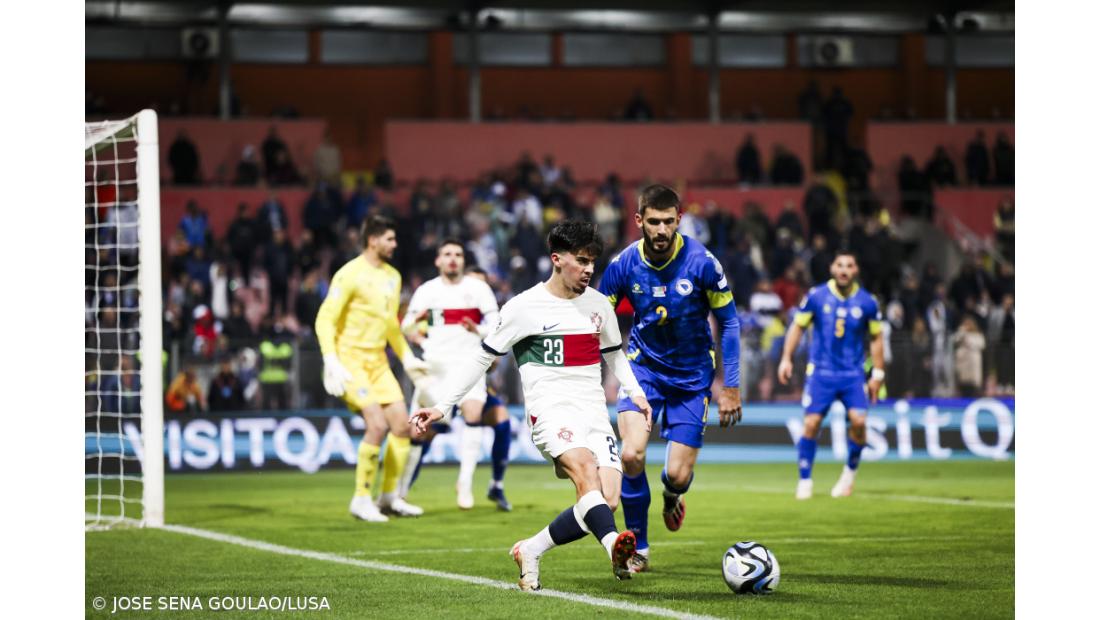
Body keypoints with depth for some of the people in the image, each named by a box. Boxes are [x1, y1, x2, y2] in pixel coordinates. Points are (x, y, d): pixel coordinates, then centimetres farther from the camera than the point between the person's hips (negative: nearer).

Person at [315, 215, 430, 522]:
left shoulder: (392, 276, 12)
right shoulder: (350, 275, -12)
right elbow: (325, 320, -14)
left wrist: (407, 358, 22)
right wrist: (331, 363, -23)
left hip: (378, 360, 8)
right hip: (351, 360, -8)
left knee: (401, 425, 0)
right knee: (377, 425, -19)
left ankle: (389, 497, 12)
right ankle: (361, 500, -8)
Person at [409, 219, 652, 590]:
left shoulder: (598, 305, 14)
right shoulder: (524, 307, 0)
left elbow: (614, 353, 30)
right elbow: (482, 358, 6)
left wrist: (634, 392, 12)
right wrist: (442, 407, 1)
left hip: (595, 413, 5)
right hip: (550, 410, -5)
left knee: (608, 501, -13)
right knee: (585, 468, -35)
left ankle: (530, 551, 4)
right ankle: (614, 545, -55)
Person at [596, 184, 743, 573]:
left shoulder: (701, 263, -17)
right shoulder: (624, 265, -12)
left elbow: (728, 323, -6)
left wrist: (731, 387, -6)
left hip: (692, 374, -1)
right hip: (644, 366, 1)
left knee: (678, 475, -5)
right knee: (631, 455, -21)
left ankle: (671, 496, 37)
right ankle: (638, 549, -1)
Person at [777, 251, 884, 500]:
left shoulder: (867, 302, 0)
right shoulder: (816, 296, -2)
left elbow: (876, 337, 9)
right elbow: (797, 327, 8)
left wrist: (878, 374, 7)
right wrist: (786, 358, 1)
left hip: (853, 373, 1)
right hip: (820, 371, -1)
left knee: (859, 421, -15)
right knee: (811, 423, -10)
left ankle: (850, 472, 10)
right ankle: (804, 481, 4)